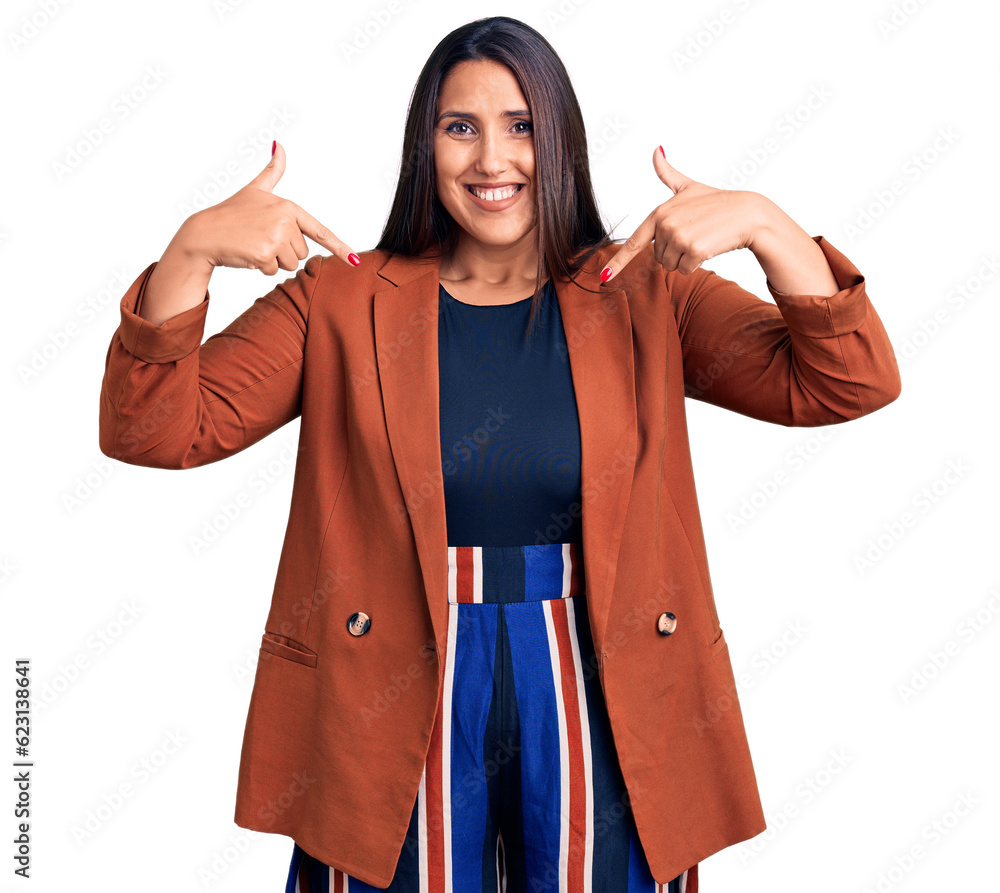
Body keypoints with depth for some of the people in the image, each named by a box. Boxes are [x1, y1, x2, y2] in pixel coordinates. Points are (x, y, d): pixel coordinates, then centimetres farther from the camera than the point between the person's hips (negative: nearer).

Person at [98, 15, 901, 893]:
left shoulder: (644, 296, -1)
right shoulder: (340, 301, -2)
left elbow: (852, 384, -8)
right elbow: (152, 431, -7)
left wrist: (766, 226, -21)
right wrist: (191, 249, -21)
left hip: (598, 695, 1)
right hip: (396, 705, 0)